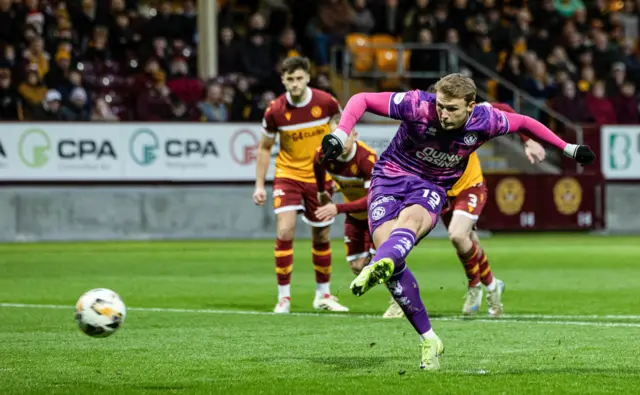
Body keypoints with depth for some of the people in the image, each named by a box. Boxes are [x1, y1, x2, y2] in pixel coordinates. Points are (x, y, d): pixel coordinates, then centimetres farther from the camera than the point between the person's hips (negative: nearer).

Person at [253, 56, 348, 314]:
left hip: (320, 177, 1)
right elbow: (264, 148, 1)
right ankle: (283, 297, -9)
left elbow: (338, 121, 10)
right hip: (288, 174, -1)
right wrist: (260, 185, -2)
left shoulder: (326, 102, -12)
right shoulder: (275, 111, -12)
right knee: (285, 231, -18)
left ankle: (323, 295, 29)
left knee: (321, 237, 10)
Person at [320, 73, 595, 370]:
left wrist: (567, 148, 14)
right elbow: (361, 100, -15)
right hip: (390, 176, -1)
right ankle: (428, 339, -12)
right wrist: (340, 134, -30)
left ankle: (377, 268, -69)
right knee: (386, 243, -22)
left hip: (431, 187, 1)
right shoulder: (418, 105, -22)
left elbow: (523, 123, 8)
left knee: (409, 219, -35)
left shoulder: (485, 120, -13)